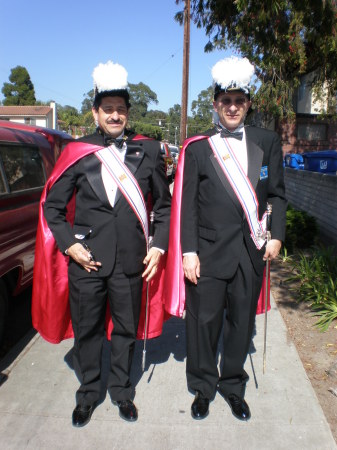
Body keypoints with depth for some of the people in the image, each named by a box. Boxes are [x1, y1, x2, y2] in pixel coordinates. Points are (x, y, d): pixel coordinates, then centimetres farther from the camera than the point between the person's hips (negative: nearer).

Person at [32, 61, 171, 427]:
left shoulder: (148, 151, 4)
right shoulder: (77, 152, 1)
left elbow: (163, 204, 7)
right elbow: (53, 206, 5)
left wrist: (158, 246, -1)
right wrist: (69, 245, -6)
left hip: (131, 260, 1)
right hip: (86, 259, 0)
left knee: (126, 330, 15)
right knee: (87, 330, 13)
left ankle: (121, 390, 38)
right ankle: (88, 393, 37)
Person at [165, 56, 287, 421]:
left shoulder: (267, 142, 8)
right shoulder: (197, 148, 1)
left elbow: (277, 194, 11)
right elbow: (187, 204, -2)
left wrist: (277, 235, 1)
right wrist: (188, 251, -8)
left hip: (252, 250, 3)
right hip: (209, 250, -2)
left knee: (242, 321, 13)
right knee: (204, 321, 6)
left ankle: (233, 386, 35)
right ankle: (203, 387, 30)